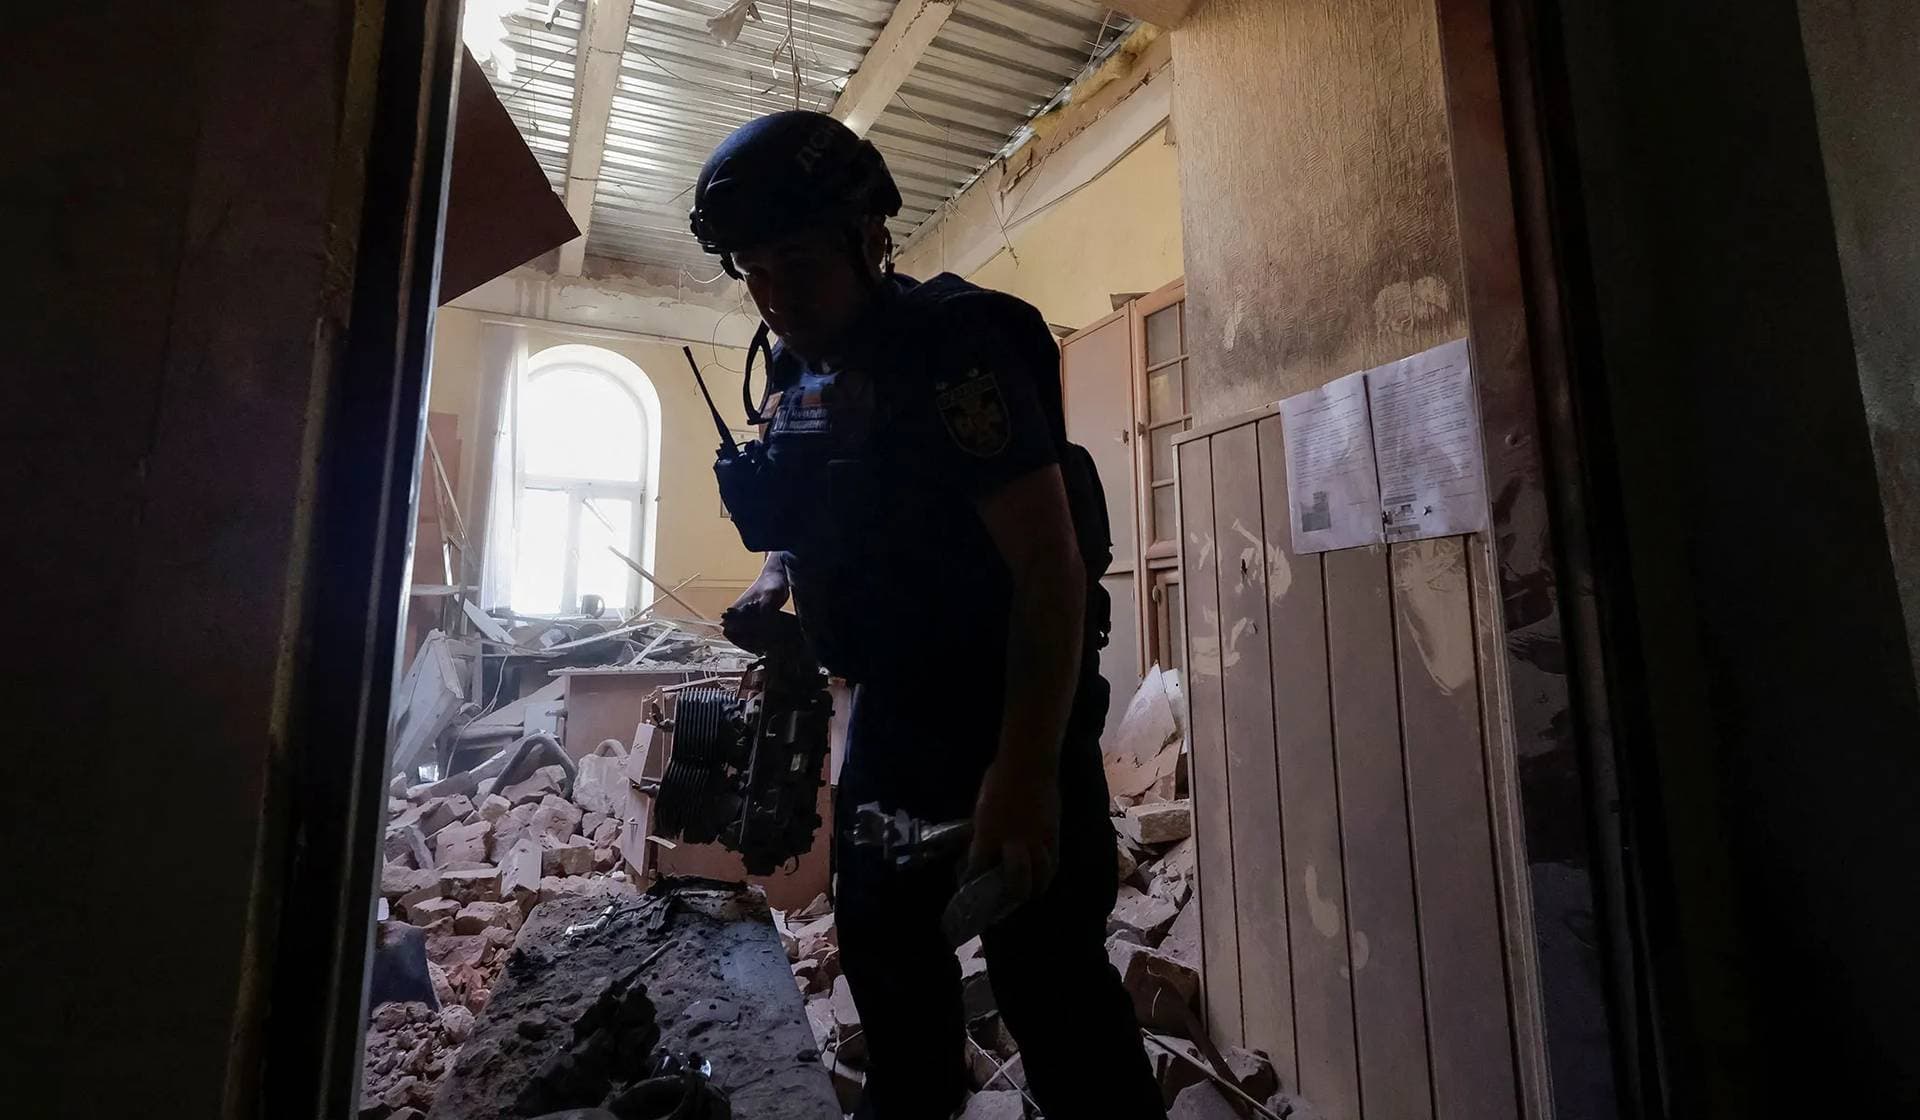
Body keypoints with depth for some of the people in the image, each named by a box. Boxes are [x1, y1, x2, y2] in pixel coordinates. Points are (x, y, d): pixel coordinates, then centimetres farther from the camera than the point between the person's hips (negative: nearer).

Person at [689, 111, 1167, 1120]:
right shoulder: (794, 373, 6)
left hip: (1015, 695, -8)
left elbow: (1050, 564, -26)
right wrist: (774, 586, -2)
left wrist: (1027, 772, -29)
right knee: (880, 929, 20)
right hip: (893, 695, 9)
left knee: (1045, 967, -5)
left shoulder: (951, 349, -20)